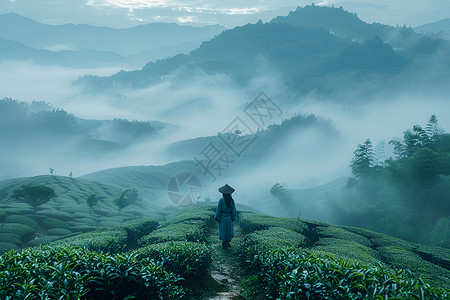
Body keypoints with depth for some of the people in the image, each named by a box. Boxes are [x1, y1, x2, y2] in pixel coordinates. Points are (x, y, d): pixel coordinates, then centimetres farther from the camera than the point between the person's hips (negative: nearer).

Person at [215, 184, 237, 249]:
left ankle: (225, 244, 16)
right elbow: (233, 209, -5)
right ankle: (227, 242, 24)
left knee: (223, 230, 10)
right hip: (229, 217, 2)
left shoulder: (221, 200, -19)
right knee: (229, 229, 18)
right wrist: (233, 217, 7)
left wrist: (217, 218, -3)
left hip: (222, 218, -2)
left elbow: (218, 210, -14)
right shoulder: (232, 200, -12)